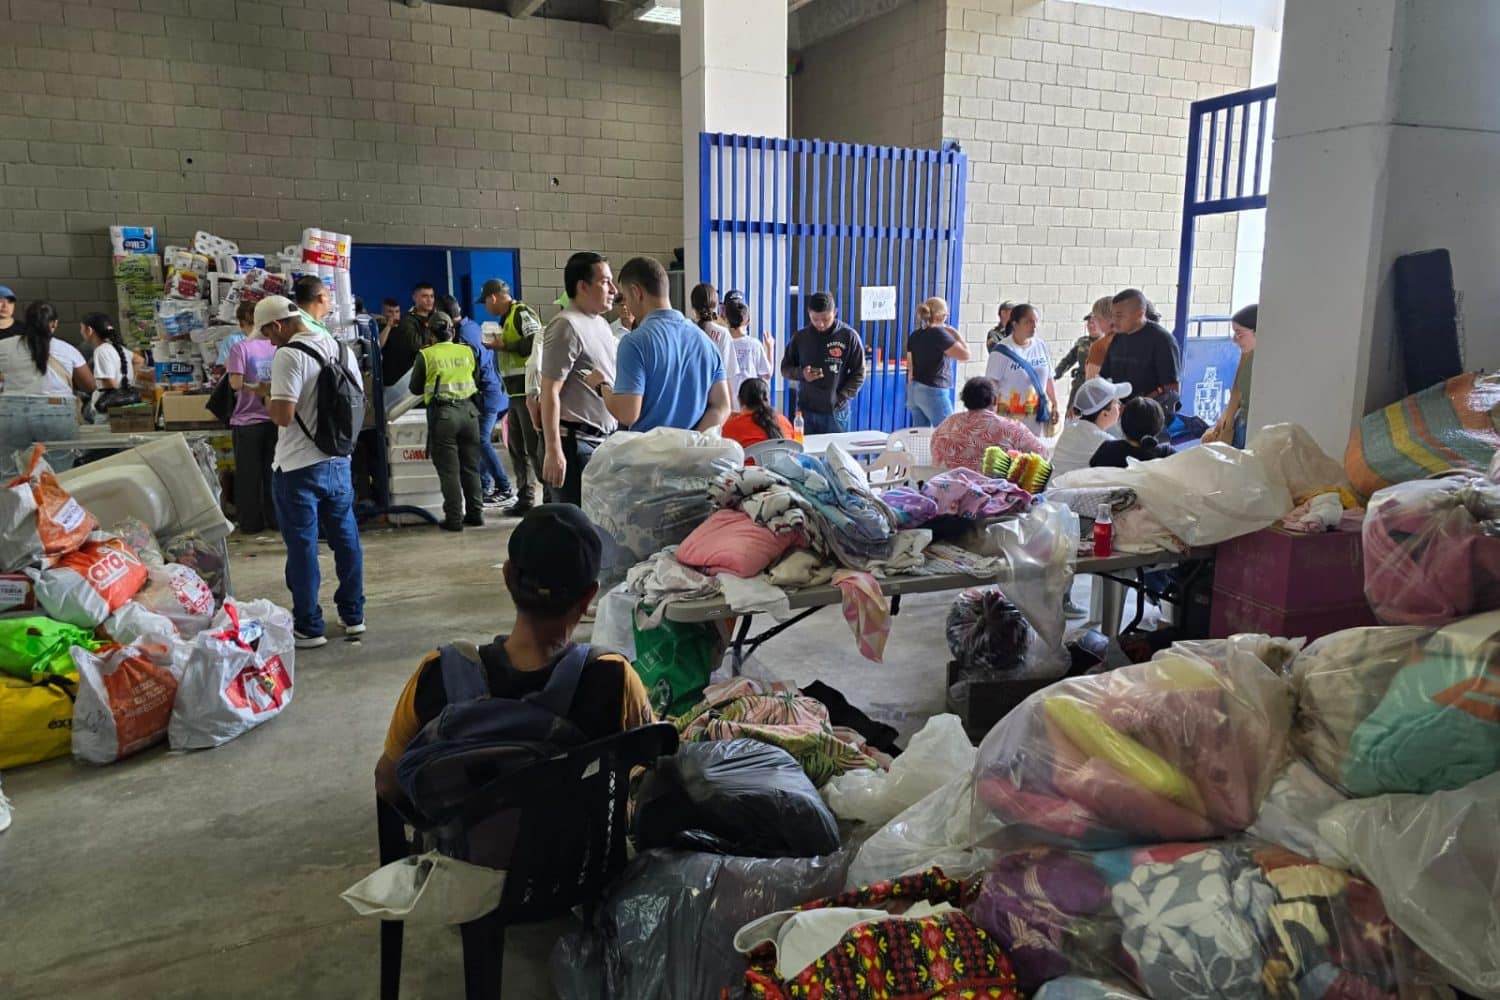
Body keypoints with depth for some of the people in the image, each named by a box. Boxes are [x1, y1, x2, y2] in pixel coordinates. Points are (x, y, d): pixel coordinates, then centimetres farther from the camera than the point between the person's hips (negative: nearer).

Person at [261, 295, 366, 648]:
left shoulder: (289, 355, -16)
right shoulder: (340, 349, 7)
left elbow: (283, 415, -22)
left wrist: (267, 402, -3)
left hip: (299, 467, -7)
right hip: (338, 461, 7)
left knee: (302, 546, 2)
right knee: (346, 538, 14)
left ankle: (309, 628, 10)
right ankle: (353, 615, 24)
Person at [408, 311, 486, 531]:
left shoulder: (425, 355, -3)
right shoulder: (467, 351, 6)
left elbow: (415, 389, 6)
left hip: (442, 413, -3)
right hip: (468, 410, 3)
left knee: (449, 470, 1)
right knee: (471, 466, 12)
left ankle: (454, 518, 2)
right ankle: (475, 513, 16)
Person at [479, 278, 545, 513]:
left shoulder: (522, 313, -10)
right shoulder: (506, 318, 20)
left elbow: (536, 343, -23)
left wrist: (506, 346, -15)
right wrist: (497, 345, 11)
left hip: (528, 390, -10)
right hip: (516, 392, 10)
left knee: (535, 447, -10)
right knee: (516, 447, 13)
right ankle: (525, 498, 21)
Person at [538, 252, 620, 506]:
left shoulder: (601, 323, 13)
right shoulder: (567, 326, -13)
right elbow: (549, 393, -18)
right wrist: (553, 451, -22)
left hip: (604, 439, 9)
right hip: (576, 442, -9)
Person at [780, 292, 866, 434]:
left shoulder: (848, 336, -4)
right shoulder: (800, 337, 2)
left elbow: (858, 374, -1)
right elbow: (785, 369, 10)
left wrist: (841, 399, -11)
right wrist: (802, 374, -12)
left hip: (836, 412, -2)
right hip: (806, 411, 2)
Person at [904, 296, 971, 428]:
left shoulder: (914, 335, 9)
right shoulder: (938, 333, -13)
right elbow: (964, 355, -14)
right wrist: (955, 333, -2)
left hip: (915, 390, 8)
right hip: (933, 391, -8)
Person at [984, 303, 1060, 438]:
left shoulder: (1040, 346, 7)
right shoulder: (1003, 351, -9)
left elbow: (1048, 378, 15)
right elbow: (992, 385, -10)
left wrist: (1055, 405, 13)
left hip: (1037, 415, 5)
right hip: (1010, 417, -5)